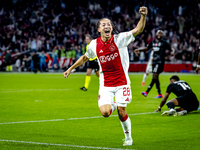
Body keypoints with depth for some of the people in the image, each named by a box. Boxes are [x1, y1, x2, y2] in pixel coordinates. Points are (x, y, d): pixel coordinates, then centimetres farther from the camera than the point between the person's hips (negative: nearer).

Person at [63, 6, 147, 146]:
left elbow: (138, 30, -18)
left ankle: (128, 137, 23)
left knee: (121, 112, -3)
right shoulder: (94, 44, 0)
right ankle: (113, 105, 25)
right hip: (105, 85, 2)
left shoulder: (119, 39, -8)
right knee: (105, 112, -13)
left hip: (121, 82, -2)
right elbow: (85, 57, 19)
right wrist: (71, 69, 22)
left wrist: (143, 16, -34)